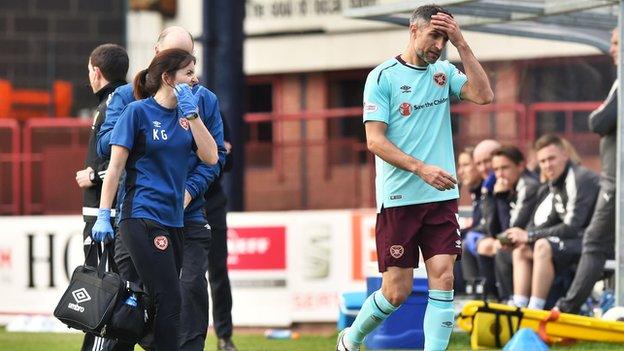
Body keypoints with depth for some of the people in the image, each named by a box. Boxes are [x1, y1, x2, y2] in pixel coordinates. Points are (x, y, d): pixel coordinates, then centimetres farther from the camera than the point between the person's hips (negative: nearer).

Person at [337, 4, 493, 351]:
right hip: (398, 199, -4)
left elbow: (483, 95, -7)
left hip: (442, 197, 4)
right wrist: (422, 168, -21)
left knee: (443, 278, -9)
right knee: (397, 291, 0)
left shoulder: (444, 72, 9)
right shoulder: (383, 76, -5)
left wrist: (462, 44, -11)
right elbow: (375, 140, -10)